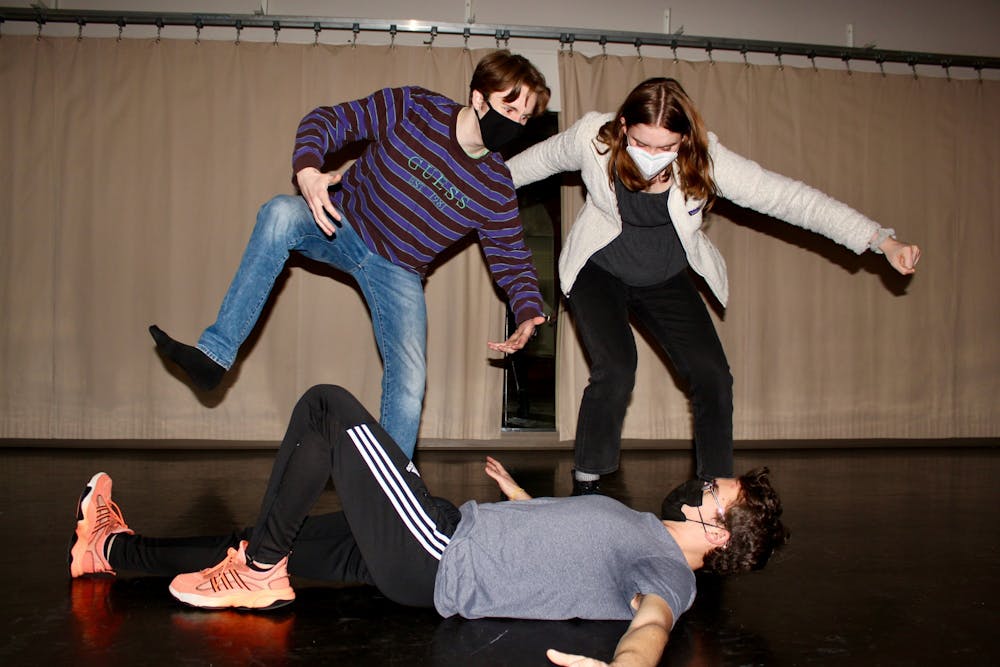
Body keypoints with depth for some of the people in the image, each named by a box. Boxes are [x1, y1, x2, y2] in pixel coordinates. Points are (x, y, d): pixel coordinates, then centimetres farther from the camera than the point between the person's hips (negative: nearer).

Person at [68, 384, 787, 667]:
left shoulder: (667, 573, -11)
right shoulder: (647, 528, 15)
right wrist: (512, 488, 45)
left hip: (439, 562, -9)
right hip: (450, 535, 9)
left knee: (327, 406, -9)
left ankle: (256, 574, 2)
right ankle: (116, 548, 33)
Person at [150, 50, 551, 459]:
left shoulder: (496, 190, -12)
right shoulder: (412, 108, -15)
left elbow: (511, 258, -4)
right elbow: (328, 120, -11)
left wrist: (529, 312, -23)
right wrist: (307, 169, -32)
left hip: (398, 272, 1)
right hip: (344, 226, 0)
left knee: (410, 382, -12)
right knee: (280, 213, -32)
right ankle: (214, 356, -33)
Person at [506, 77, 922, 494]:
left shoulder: (705, 160, -24)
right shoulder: (592, 138, -23)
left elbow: (791, 198, -25)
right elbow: (539, 159, -2)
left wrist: (883, 241, -28)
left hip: (666, 279, 2)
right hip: (599, 272, -2)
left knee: (713, 378, -8)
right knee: (615, 371, -23)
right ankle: (585, 487, -4)